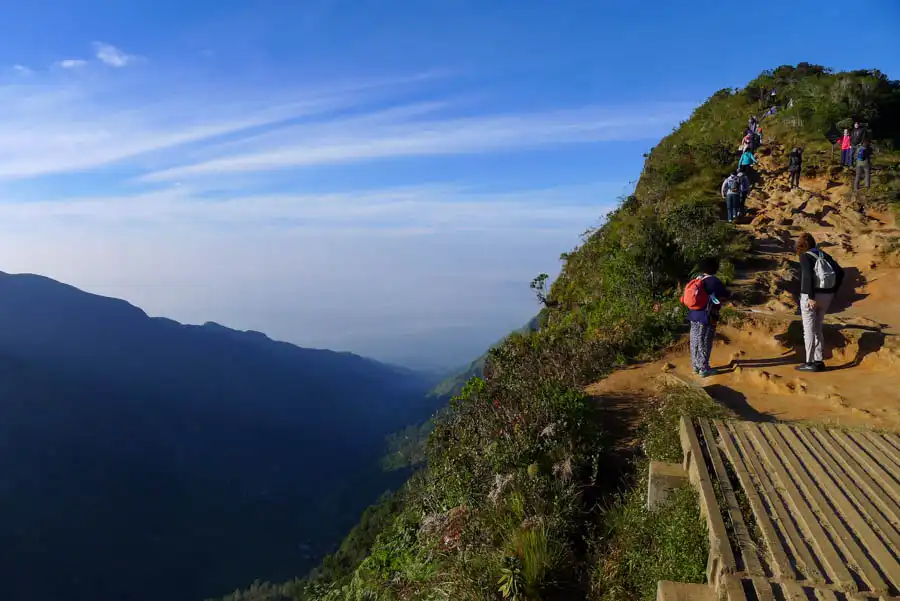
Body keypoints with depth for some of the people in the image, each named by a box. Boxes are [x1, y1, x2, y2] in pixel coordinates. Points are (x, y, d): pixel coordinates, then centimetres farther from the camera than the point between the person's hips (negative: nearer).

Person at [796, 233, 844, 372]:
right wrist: (833, 291, 11)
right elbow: (840, 272, 8)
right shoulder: (823, 255, 12)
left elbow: (807, 276, -22)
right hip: (826, 296, 7)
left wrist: (810, 297, -22)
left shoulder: (805, 256, -8)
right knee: (818, 328, 17)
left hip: (810, 297, -7)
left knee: (809, 330, 1)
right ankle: (819, 361, 20)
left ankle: (810, 363, 4)